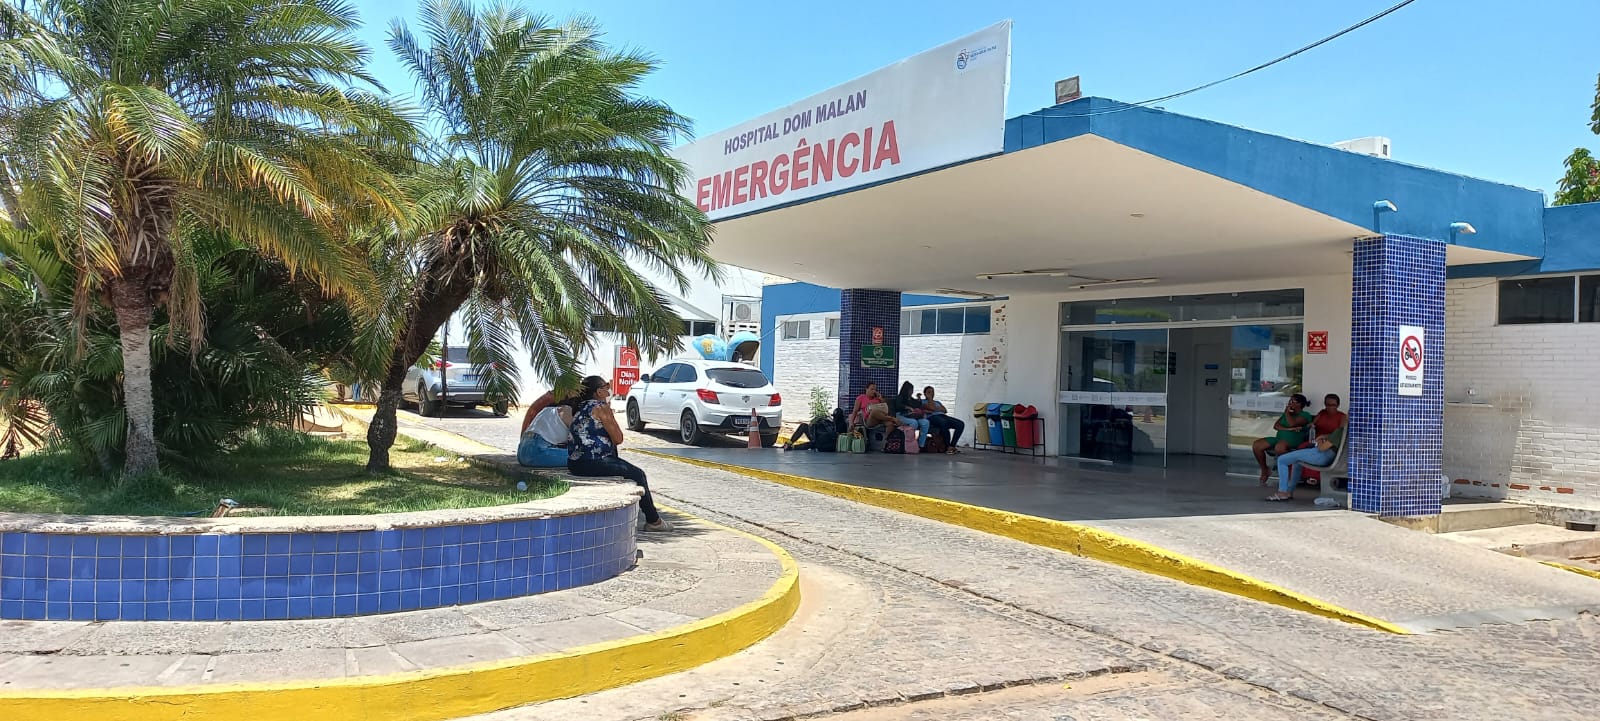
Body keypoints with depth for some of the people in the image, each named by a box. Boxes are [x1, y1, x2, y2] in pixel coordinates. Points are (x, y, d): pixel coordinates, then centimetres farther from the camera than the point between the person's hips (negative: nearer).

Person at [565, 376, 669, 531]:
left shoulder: (579, 407, 16)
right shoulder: (601, 407, -10)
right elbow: (618, 439, -7)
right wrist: (609, 412, 3)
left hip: (575, 463, 10)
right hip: (592, 463, -10)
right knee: (638, 474, 0)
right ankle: (653, 521, 7)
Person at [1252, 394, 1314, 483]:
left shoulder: (1305, 415, 0)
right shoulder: (1286, 414, 23)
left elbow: (1292, 424, -19)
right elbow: (1275, 426, 9)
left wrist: (1287, 413, -1)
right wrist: (1289, 429, -9)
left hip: (1294, 441, -7)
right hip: (1279, 438, 8)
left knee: (1279, 447, -42)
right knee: (1256, 445, -14)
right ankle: (1265, 470, 3)